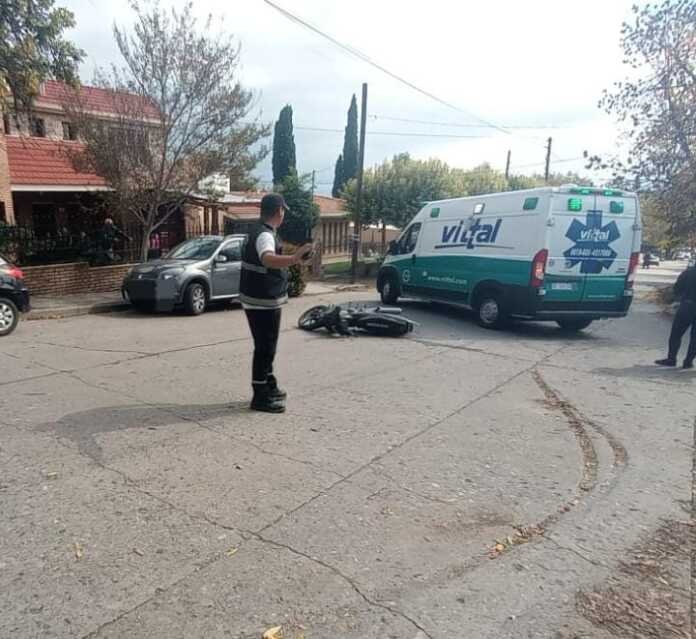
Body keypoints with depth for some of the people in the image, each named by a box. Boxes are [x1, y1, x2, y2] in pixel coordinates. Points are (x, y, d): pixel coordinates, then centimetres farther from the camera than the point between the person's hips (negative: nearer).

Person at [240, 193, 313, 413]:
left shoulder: (259, 231, 12)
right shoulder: (264, 235, -21)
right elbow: (268, 260, -45)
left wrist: (292, 259, 41)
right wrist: (295, 258, -60)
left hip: (264, 301, 10)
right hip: (262, 303, -10)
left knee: (267, 347, 20)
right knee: (264, 348, -2)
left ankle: (269, 387, 34)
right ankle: (261, 397, 7)